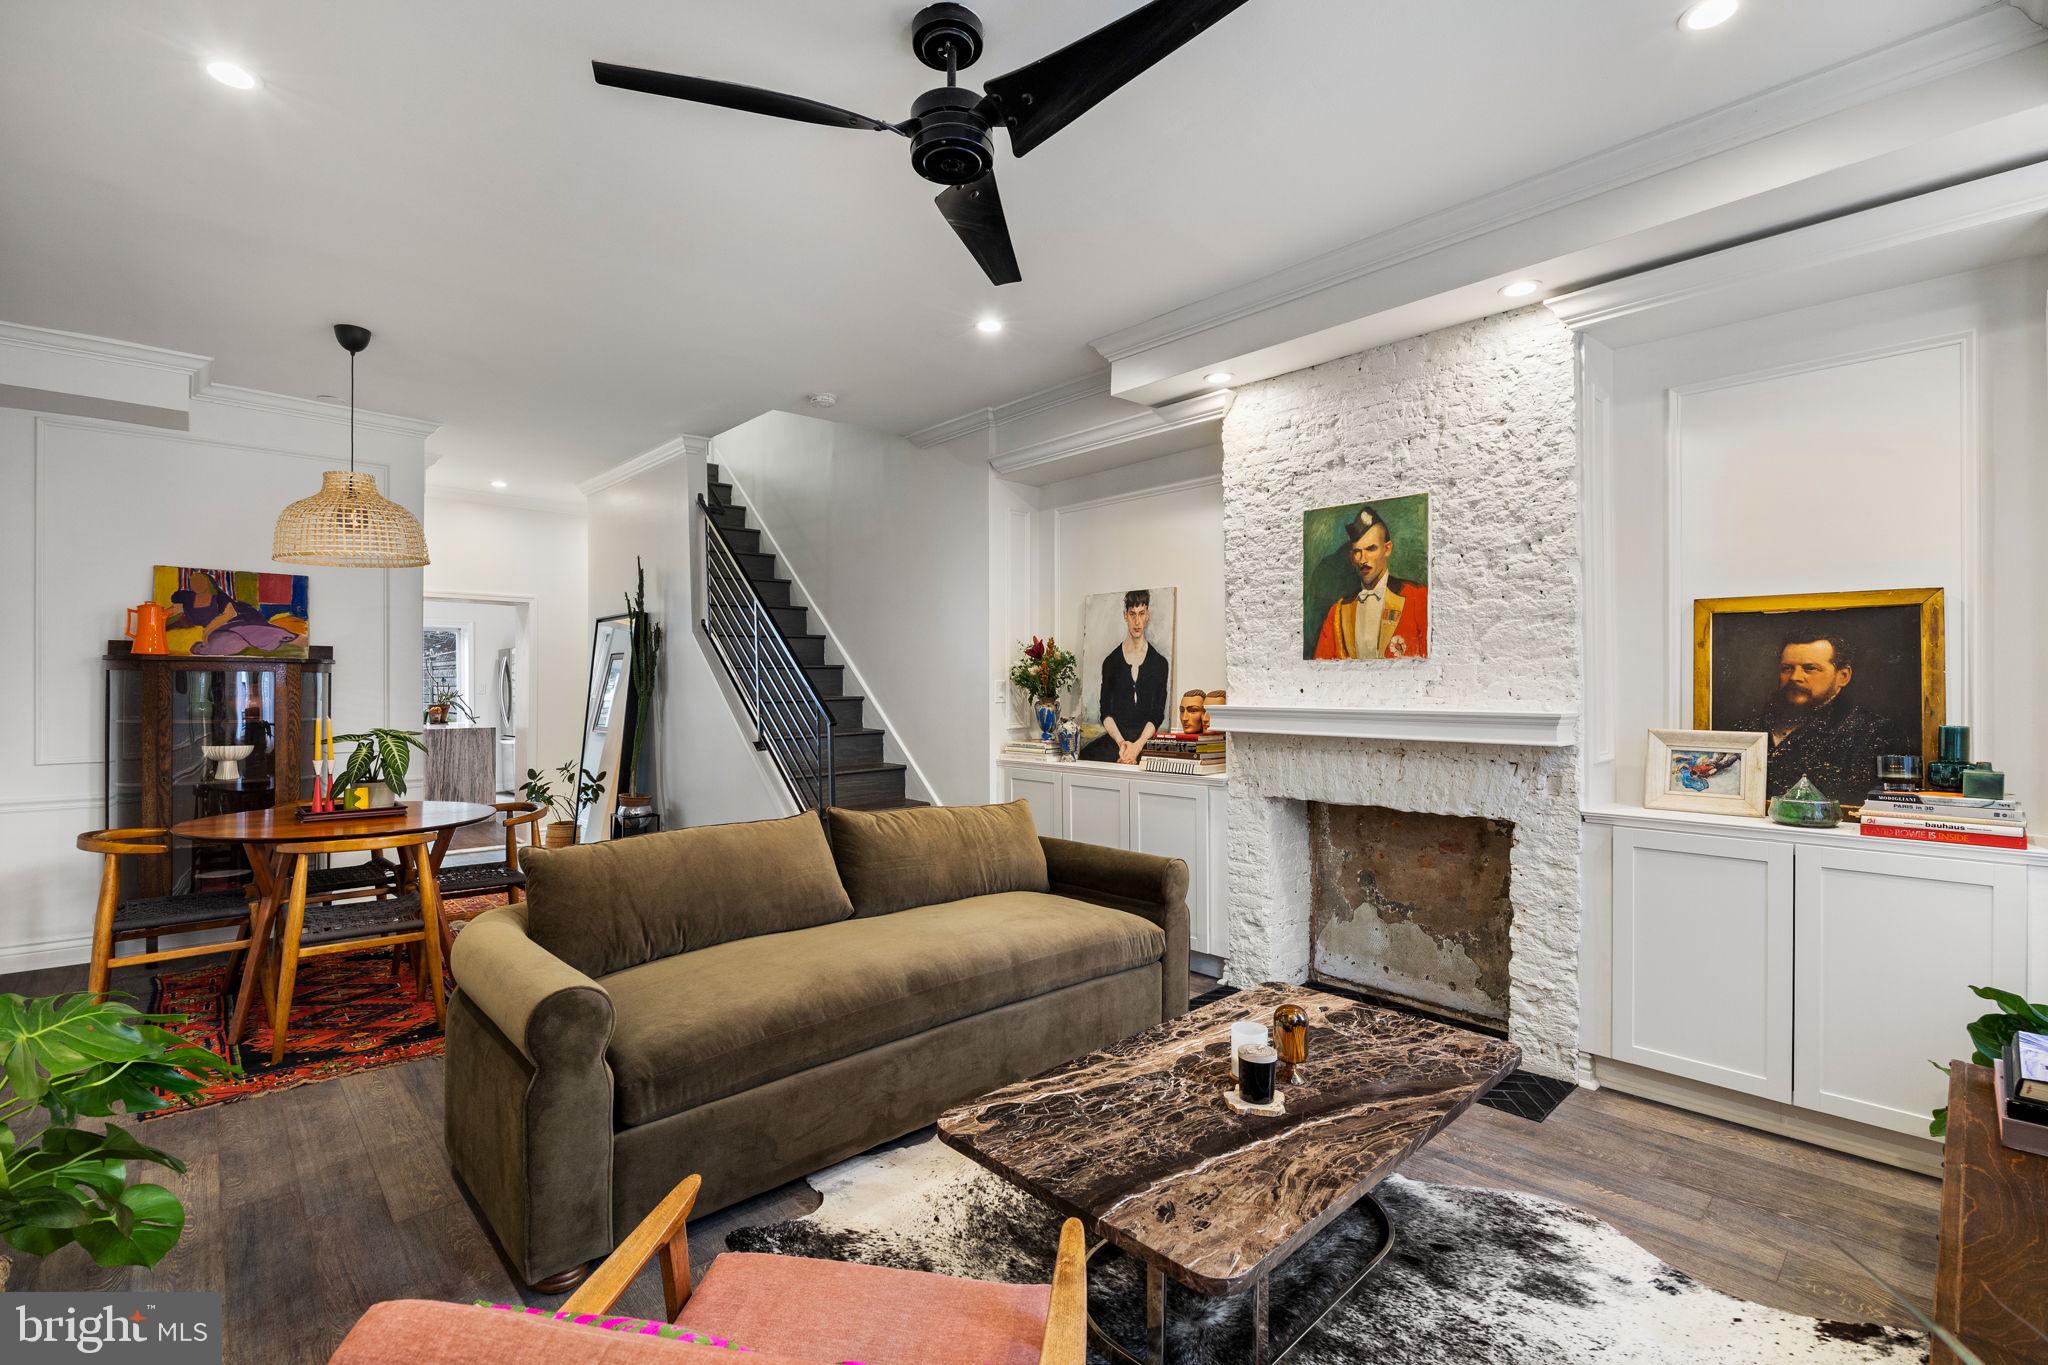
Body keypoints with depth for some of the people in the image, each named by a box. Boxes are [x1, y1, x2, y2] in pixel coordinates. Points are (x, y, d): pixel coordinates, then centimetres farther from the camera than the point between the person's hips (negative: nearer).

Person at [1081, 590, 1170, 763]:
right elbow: (1106, 712, 5)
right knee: (1086, 755, -29)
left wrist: (1138, 745, -14)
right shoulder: (1111, 661, 11)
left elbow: (1157, 714, 2)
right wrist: (1121, 742, -13)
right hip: (1115, 738, 1)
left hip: (1146, 738, -1)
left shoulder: (1159, 663, 9)